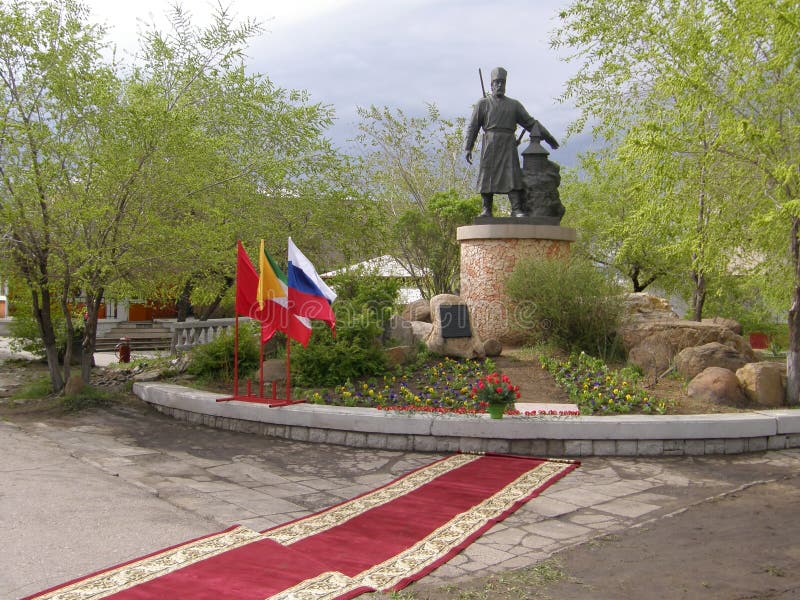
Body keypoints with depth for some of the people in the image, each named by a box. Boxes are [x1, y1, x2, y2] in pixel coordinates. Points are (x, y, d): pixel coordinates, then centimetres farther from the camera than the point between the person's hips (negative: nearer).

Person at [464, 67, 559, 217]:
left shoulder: (514, 105, 18)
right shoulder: (483, 104, 13)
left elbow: (530, 122, 19)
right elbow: (473, 127, 9)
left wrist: (546, 135, 12)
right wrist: (468, 148, 0)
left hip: (508, 145, 1)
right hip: (490, 145, -1)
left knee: (512, 175, -10)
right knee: (488, 175, -4)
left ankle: (517, 209, -15)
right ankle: (486, 210, 1)